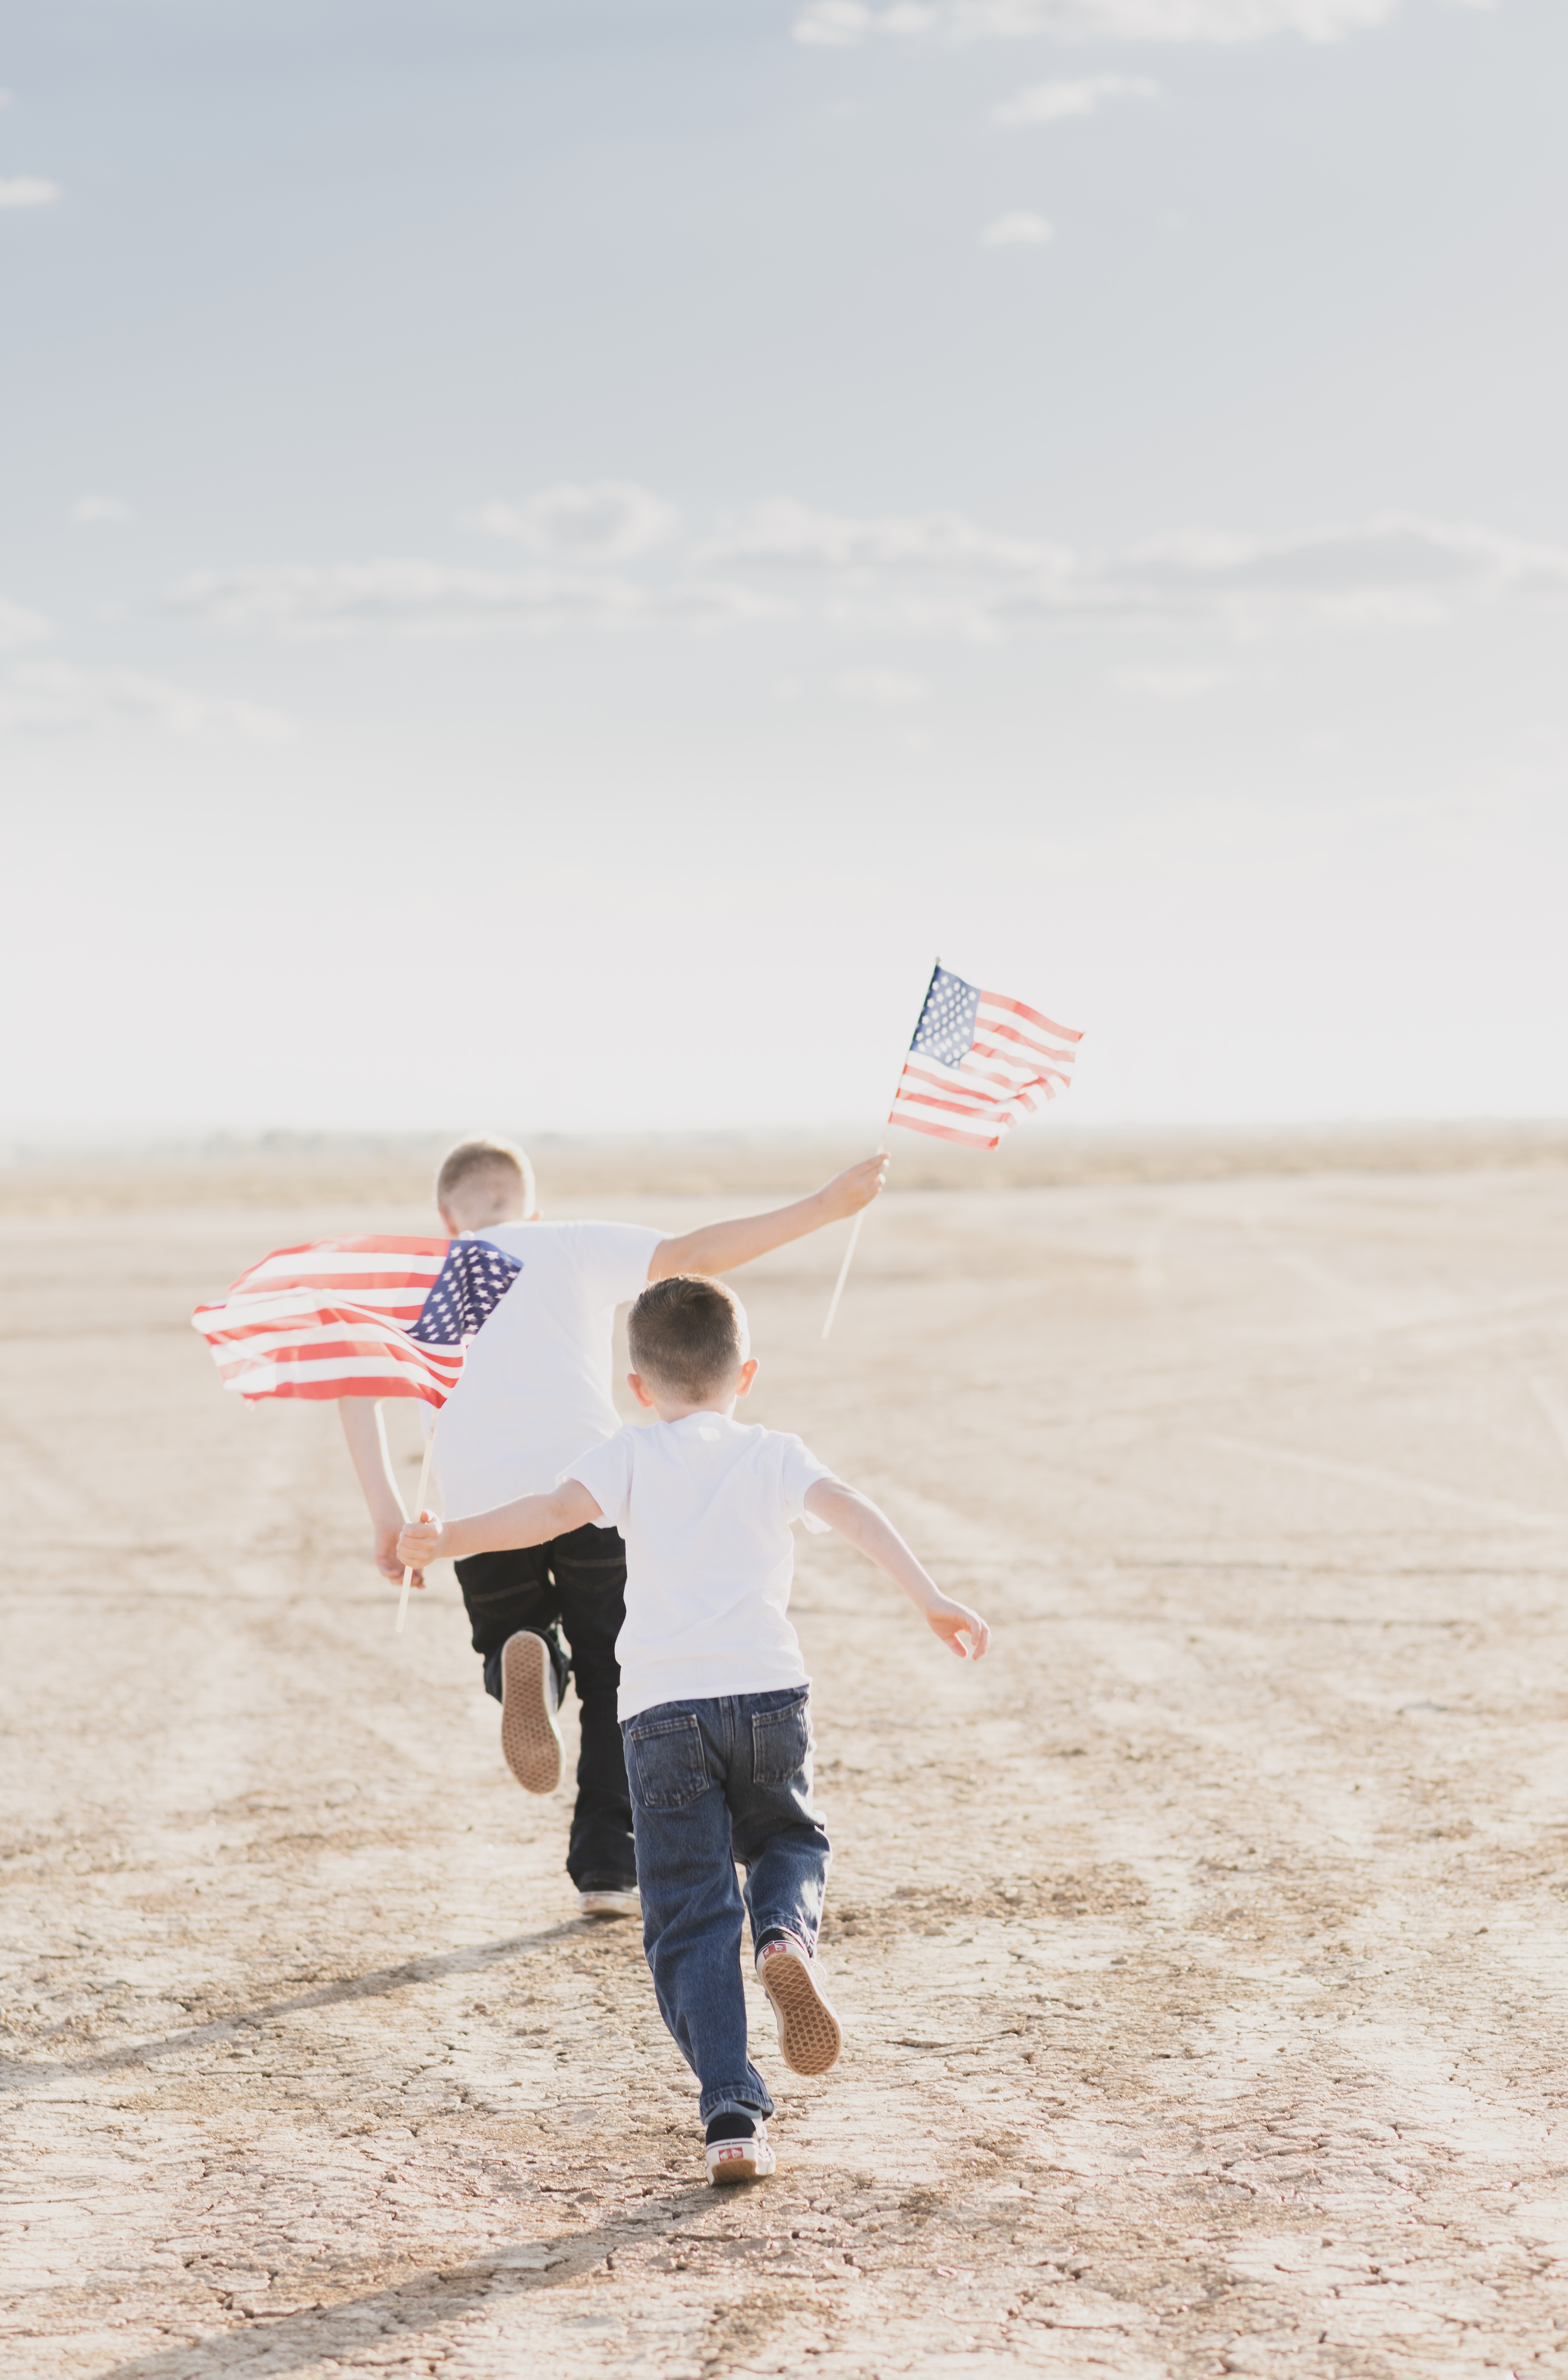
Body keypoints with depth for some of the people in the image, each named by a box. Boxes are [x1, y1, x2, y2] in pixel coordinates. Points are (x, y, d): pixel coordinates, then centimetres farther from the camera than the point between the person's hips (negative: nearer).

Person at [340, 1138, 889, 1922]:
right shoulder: (578, 1248, 17)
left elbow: (354, 1387, 8)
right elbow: (692, 1255, 2)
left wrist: (386, 1515, 6)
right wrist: (822, 1209, 2)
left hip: (480, 1506, 1)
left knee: (511, 1635, 22)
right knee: (613, 1675, 15)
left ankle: (523, 1665, -15)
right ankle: (608, 1866, 6)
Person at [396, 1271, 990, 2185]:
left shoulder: (631, 1456, 13)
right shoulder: (774, 1454, 14)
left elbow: (559, 1509, -5)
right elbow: (850, 1509, -2)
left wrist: (452, 1538, -6)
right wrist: (932, 1598, -7)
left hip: (662, 1710, -1)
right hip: (768, 1690, 1)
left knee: (689, 1923, 4)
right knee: (790, 1843, 28)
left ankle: (734, 2116, -8)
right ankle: (788, 1936, -6)